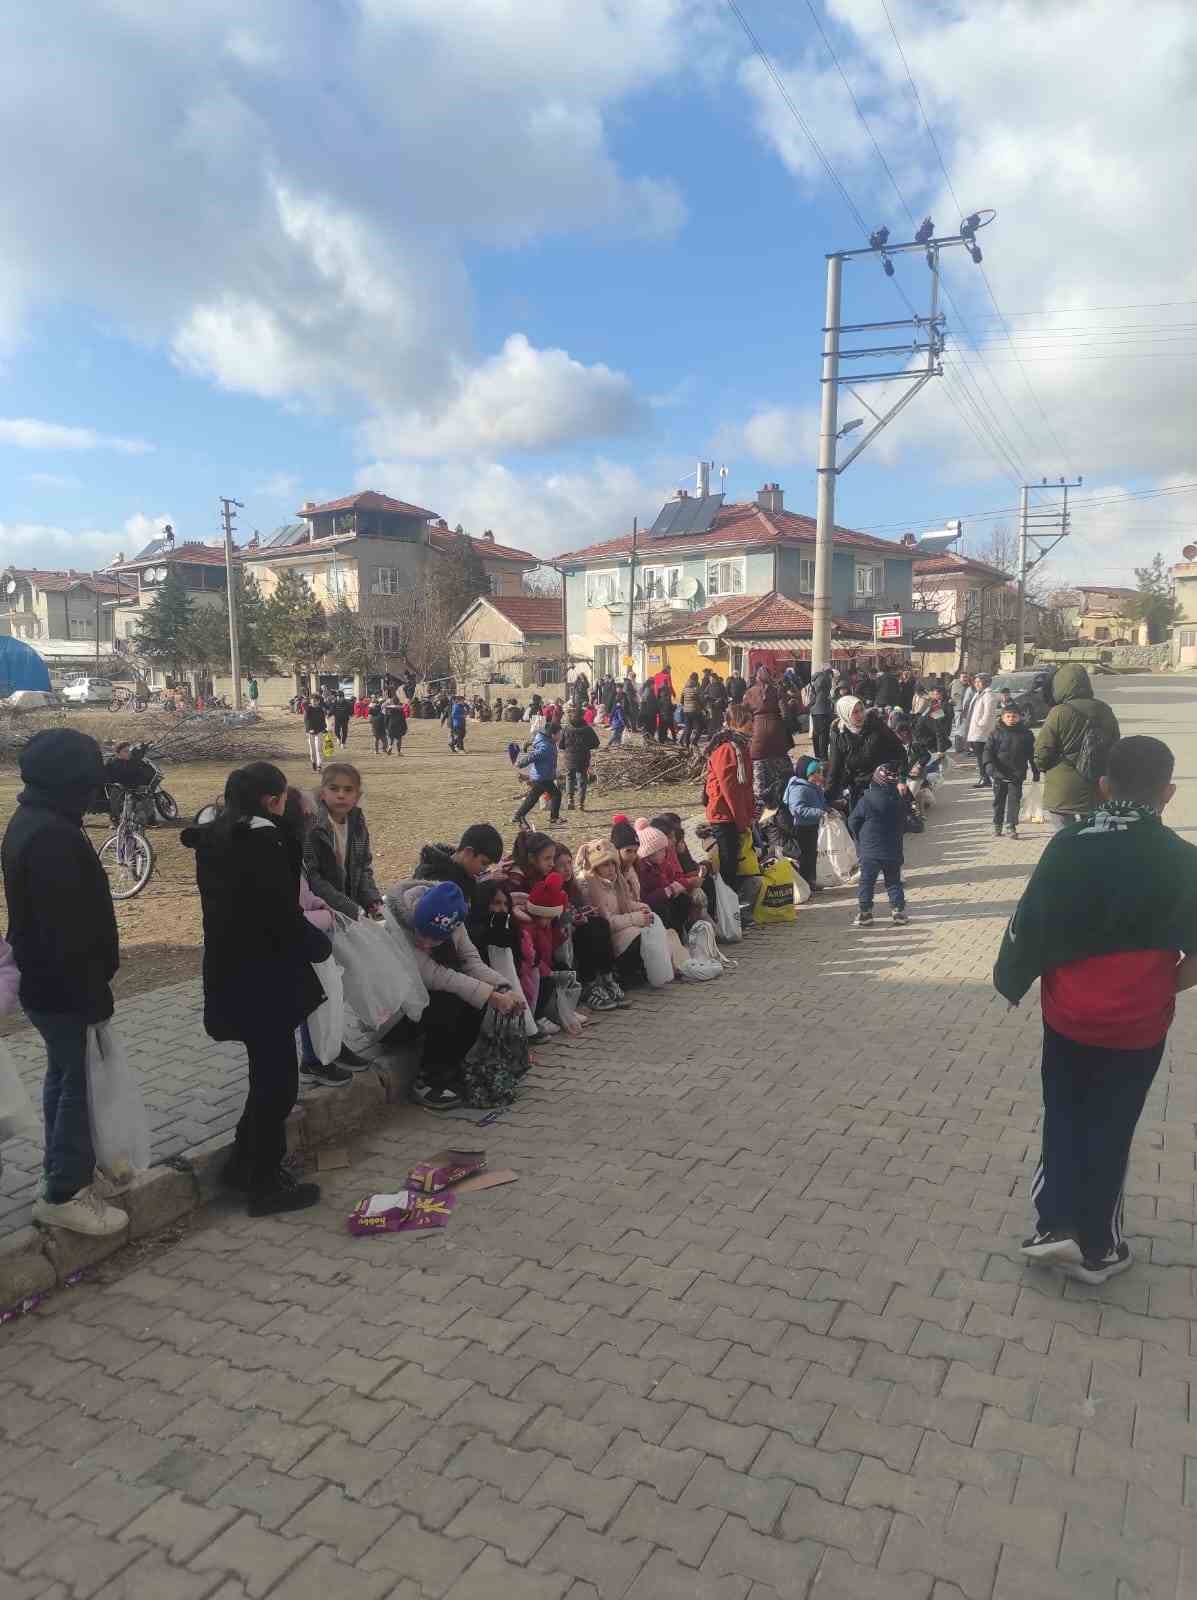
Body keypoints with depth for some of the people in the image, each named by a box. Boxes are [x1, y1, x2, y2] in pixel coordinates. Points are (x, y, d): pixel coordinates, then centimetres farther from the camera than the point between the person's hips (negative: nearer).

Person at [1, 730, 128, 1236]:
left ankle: (62, 1170, 36)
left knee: (63, 1076, 22)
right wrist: (94, 996, -21)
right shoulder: (54, 836, -26)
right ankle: (64, 1194, 13)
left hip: (42, 982, 10)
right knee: (82, 1081, 2)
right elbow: (71, 929, -27)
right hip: (65, 988, -10)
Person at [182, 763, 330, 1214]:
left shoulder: (213, 838, 7)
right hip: (262, 982, -9)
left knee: (268, 1072, 23)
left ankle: (244, 1162, 34)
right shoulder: (262, 839, -20)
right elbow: (283, 917, -22)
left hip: (228, 974, 9)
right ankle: (265, 1185, 17)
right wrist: (321, 944, -4)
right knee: (277, 1080, 5)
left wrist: (301, 921, 13)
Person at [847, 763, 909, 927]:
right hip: (893, 851, 3)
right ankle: (899, 912, 13)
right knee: (893, 882, 13)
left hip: (869, 852, -3)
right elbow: (904, 826, 13)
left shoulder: (867, 799, -13)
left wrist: (860, 840, 11)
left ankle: (864, 913, 6)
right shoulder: (899, 801, 1)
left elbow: (853, 823, -6)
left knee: (866, 882, 6)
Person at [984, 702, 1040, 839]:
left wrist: (1035, 771, 9)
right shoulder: (996, 733, 0)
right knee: (999, 799, 10)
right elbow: (988, 750, -1)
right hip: (999, 774, 0)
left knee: (1014, 799, -5)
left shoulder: (1026, 734, 4)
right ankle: (997, 824, 22)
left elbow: (1032, 754, 10)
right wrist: (990, 766, -14)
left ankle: (1011, 825, -4)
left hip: (1017, 774, 0)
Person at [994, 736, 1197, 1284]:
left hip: (1068, 1013, 1)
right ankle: (1096, 1247, 27)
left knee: (1064, 1117, 20)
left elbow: (1027, 925, -10)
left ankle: (1056, 1224, 14)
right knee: (1110, 1129, 14)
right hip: (1138, 1023, 0)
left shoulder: (1068, 844, -9)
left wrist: (1012, 981, 3)